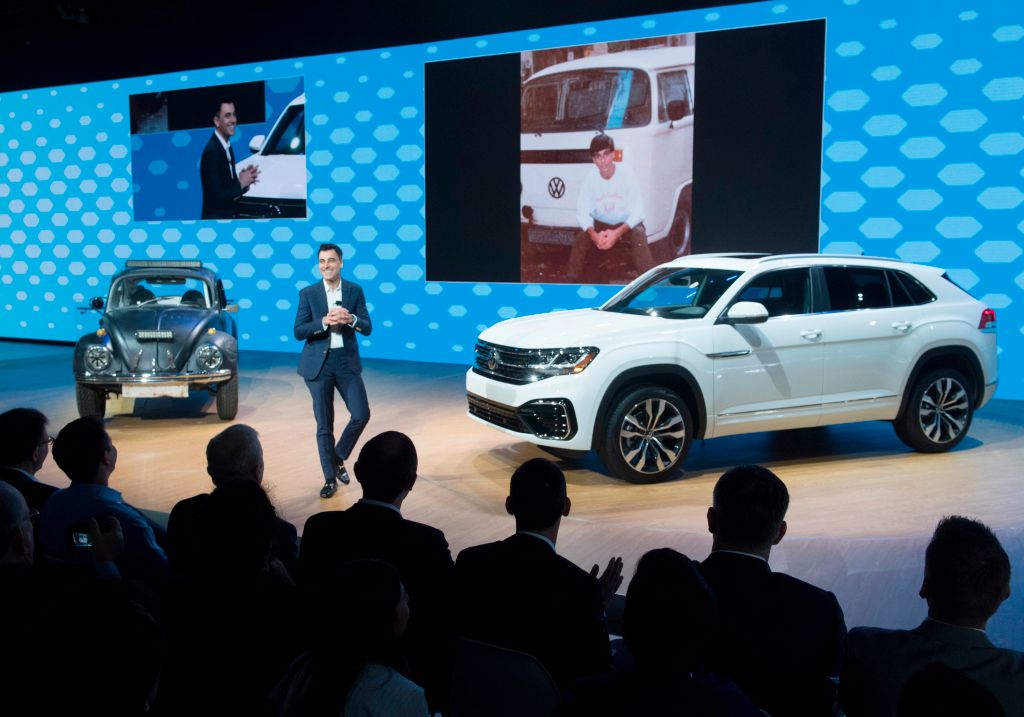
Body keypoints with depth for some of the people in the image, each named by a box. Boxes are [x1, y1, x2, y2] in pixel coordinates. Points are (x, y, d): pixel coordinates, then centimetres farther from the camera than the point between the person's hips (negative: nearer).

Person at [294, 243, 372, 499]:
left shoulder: (355, 290, 3)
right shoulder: (308, 293, -1)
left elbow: (367, 328, 1)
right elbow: (298, 332, -6)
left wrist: (350, 319, -19)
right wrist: (325, 321, -21)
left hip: (347, 361, 2)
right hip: (319, 363, -1)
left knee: (361, 414, -4)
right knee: (324, 424, 3)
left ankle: (338, 458, 21)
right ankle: (330, 478, 15)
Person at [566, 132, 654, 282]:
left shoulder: (626, 174, -20)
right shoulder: (590, 178, -14)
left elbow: (637, 212, -20)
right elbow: (582, 212, -13)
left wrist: (617, 233, -34)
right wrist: (594, 234, -33)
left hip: (626, 224, -2)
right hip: (600, 224, 2)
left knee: (639, 235, -33)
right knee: (580, 240, -24)